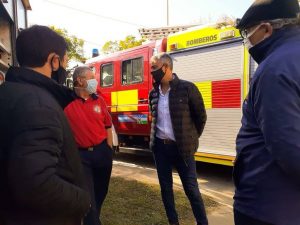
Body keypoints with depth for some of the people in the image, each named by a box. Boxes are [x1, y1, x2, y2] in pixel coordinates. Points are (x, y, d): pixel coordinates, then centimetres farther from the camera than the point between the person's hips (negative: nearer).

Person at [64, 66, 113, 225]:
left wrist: (109, 150, 6)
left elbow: (107, 126, 8)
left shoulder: (99, 100, 4)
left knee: (101, 191, 20)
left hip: (102, 151, 5)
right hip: (81, 154, -4)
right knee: (87, 196, 2)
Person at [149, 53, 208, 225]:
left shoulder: (187, 88, -11)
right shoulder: (154, 93, 5)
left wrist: (191, 139, 5)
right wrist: (156, 138, 15)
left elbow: (201, 117, -2)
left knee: (191, 188, 3)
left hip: (182, 147, -5)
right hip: (160, 146, 5)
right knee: (165, 187, 14)